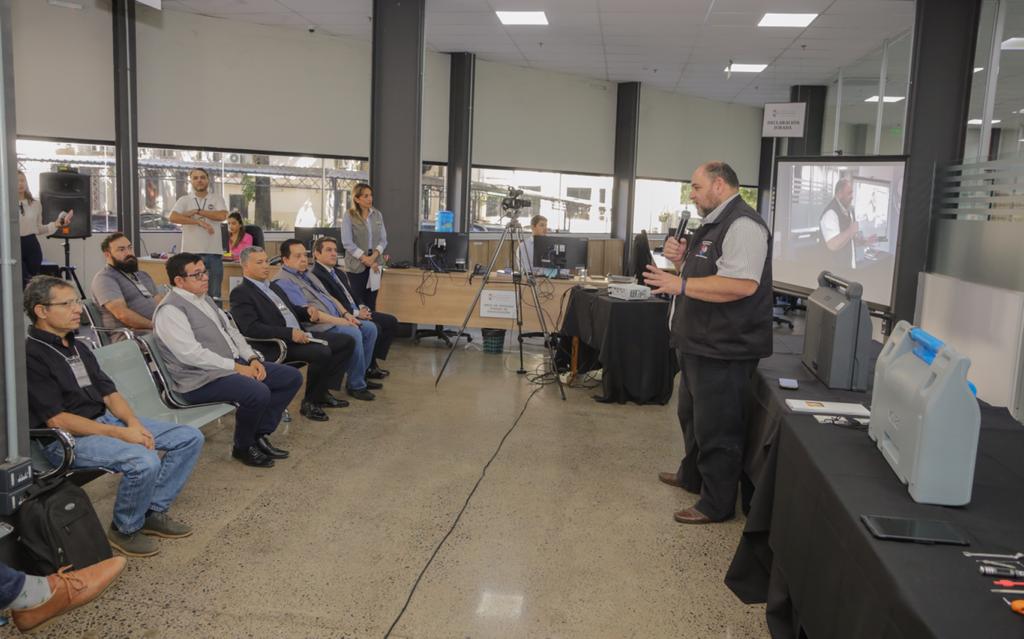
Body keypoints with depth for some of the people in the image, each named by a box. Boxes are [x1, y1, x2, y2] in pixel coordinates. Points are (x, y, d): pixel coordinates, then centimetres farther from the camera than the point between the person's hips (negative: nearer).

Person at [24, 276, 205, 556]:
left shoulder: (76, 348, 15)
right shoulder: (31, 356, -13)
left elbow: (108, 393, 12)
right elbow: (58, 420, -18)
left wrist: (133, 422, -8)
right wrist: (120, 433, -20)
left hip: (104, 420, 9)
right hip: (67, 439, -9)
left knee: (190, 438, -1)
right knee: (145, 461, -34)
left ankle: (154, 511, 8)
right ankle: (125, 530, -6)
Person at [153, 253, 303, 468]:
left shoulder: (204, 299, 16)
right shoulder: (170, 310, -13)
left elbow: (231, 330, 18)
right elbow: (192, 354, -22)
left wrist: (252, 358, 2)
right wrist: (236, 367, -20)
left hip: (233, 364, 10)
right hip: (201, 381, -9)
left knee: (292, 377, 2)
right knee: (258, 392, -33)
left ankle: (260, 435, 9)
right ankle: (243, 447, -6)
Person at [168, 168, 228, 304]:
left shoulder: (217, 199, 9)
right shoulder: (184, 200, 8)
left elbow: (222, 215, -9)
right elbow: (173, 217, -9)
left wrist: (197, 212, -6)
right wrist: (199, 222, -16)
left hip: (214, 251, 0)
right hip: (191, 252, 0)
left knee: (215, 293, 4)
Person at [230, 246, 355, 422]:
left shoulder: (273, 287, 22)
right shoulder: (240, 293, -6)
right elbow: (252, 328, -19)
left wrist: (307, 312, 8)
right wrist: (289, 333, -24)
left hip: (298, 336, 9)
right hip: (276, 346, -9)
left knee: (347, 341, 2)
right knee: (322, 352, -31)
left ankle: (323, 392, 7)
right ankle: (310, 402, -11)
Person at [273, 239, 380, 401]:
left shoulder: (306, 273, 19)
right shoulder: (283, 281, -12)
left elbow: (328, 297, 22)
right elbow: (306, 312, -20)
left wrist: (346, 314, 5)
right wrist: (339, 321, -20)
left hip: (337, 320, 10)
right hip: (318, 327, -10)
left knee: (370, 328, 2)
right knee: (353, 333, -28)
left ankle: (360, 375, 12)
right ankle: (355, 385, -13)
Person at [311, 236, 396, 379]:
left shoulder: (340, 273, 20)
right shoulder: (316, 275, -13)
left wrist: (362, 308, 1)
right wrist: (356, 313, -17)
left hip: (356, 313, 10)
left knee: (391, 321, 3)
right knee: (374, 328, -27)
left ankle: (372, 362, 7)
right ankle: (366, 368, -6)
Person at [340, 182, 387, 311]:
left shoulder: (377, 215, 8)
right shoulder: (349, 216, -4)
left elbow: (383, 240, 7)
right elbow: (347, 243, -10)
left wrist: (374, 256, -10)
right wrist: (366, 259, -14)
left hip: (375, 263, 4)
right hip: (356, 265, -4)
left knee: (371, 302, 6)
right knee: (357, 303, -2)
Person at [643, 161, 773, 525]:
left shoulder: (742, 225, -19)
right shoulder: (713, 225, 16)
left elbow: (742, 284, -31)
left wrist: (681, 285, -28)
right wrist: (681, 260, 3)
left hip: (724, 349, -11)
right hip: (700, 343, 11)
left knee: (717, 427, -1)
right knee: (693, 416, 24)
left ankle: (717, 505, 12)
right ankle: (692, 476, 42)